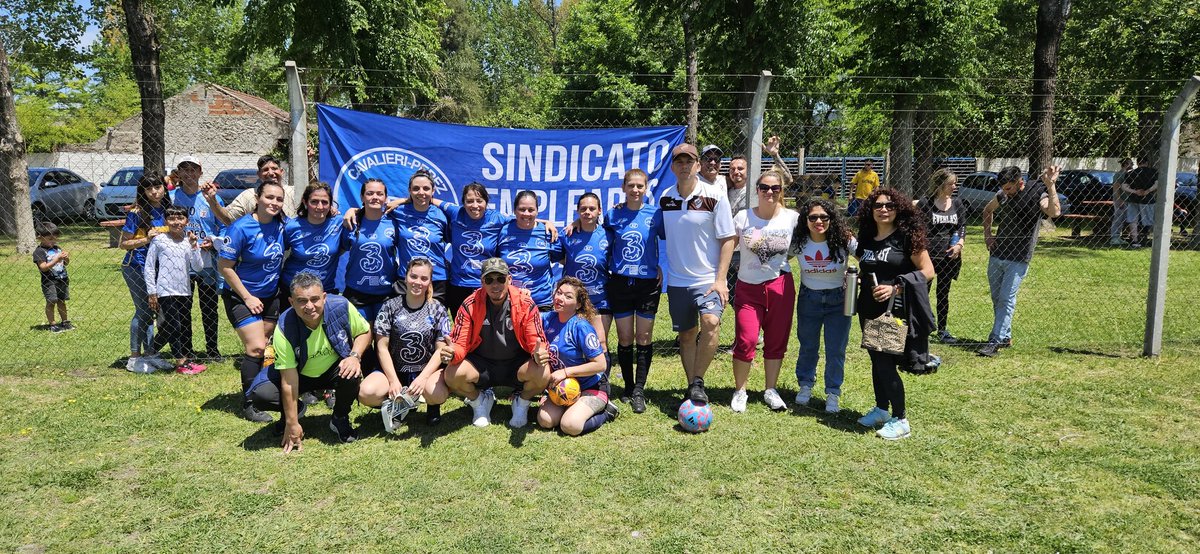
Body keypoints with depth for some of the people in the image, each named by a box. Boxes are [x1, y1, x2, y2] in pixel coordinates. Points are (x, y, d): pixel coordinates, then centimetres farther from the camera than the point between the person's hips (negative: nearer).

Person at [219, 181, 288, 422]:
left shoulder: (280, 225, -3)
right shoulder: (241, 228, -19)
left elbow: (283, 255, 17)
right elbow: (225, 266, -16)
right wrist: (248, 297, -15)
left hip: (271, 296, 5)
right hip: (242, 296, -5)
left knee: (261, 347, 11)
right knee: (255, 347, -13)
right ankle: (248, 403, -2)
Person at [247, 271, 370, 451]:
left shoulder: (341, 306, -26)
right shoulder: (284, 329, -28)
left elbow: (365, 332, -5)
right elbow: (288, 380, -24)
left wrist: (355, 356, -26)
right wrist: (292, 423, -20)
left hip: (334, 369, 0)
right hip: (300, 374, 0)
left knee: (351, 374, -34)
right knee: (261, 395, -24)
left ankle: (340, 419, -1)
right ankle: (295, 409, 13)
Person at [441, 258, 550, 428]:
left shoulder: (525, 304, -14)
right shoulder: (470, 305, -12)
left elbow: (537, 341, -11)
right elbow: (460, 344, -11)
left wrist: (539, 353, -36)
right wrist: (452, 354, -36)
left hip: (516, 364, -1)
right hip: (481, 365, 1)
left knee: (543, 374, -30)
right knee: (452, 375, -27)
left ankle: (522, 403, 7)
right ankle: (479, 401, 9)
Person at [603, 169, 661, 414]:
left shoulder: (655, 214, -1)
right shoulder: (612, 215, 2)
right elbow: (606, 247, 13)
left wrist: (661, 267, -1)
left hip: (648, 283, -1)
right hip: (620, 282, 1)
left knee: (644, 338, 3)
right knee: (625, 338, 7)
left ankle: (639, 391, 9)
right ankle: (628, 386, 22)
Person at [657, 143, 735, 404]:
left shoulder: (715, 196, -9)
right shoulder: (665, 198, 3)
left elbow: (727, 240, -8)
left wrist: (720, 279, -14)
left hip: (708, 279, -4)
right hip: (677, 280, 4)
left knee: (710, 323, -25)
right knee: (686, 335, 10)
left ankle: (698, 382, -11)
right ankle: (692, 386, 23)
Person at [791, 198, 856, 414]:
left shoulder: (844, 240, -17)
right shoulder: (799, 242, -11)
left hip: (838, 299, -2)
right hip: (808, 298, 2)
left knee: (836, 349, 1)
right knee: (808, 346, 14)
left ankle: (833, 394, 17)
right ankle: (805, 386, 35)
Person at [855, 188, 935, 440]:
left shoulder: (906, 236, -8)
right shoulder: (866, 238, 9)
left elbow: (927, 271, -11)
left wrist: (895, 288, -18)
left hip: (896, 311, -6)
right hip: (869, 310, 6)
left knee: (886, 363, -7)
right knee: (876, 360, 14)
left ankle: (900, 420, 5)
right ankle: (881, 409, 29)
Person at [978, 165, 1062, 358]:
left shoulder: (1037, 194, -10)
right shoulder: (1002, 195, 5)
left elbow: (1054, 212, -30)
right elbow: (987, 211, 25)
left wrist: (1050, 186, -36)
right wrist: (987, 235, 14)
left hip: (1019, 258, -6)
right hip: (996, 254, 6)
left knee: (1006, 299, -10)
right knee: (997, 299, 13)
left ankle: (995, 341, -9)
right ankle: (1006, 337, 26)